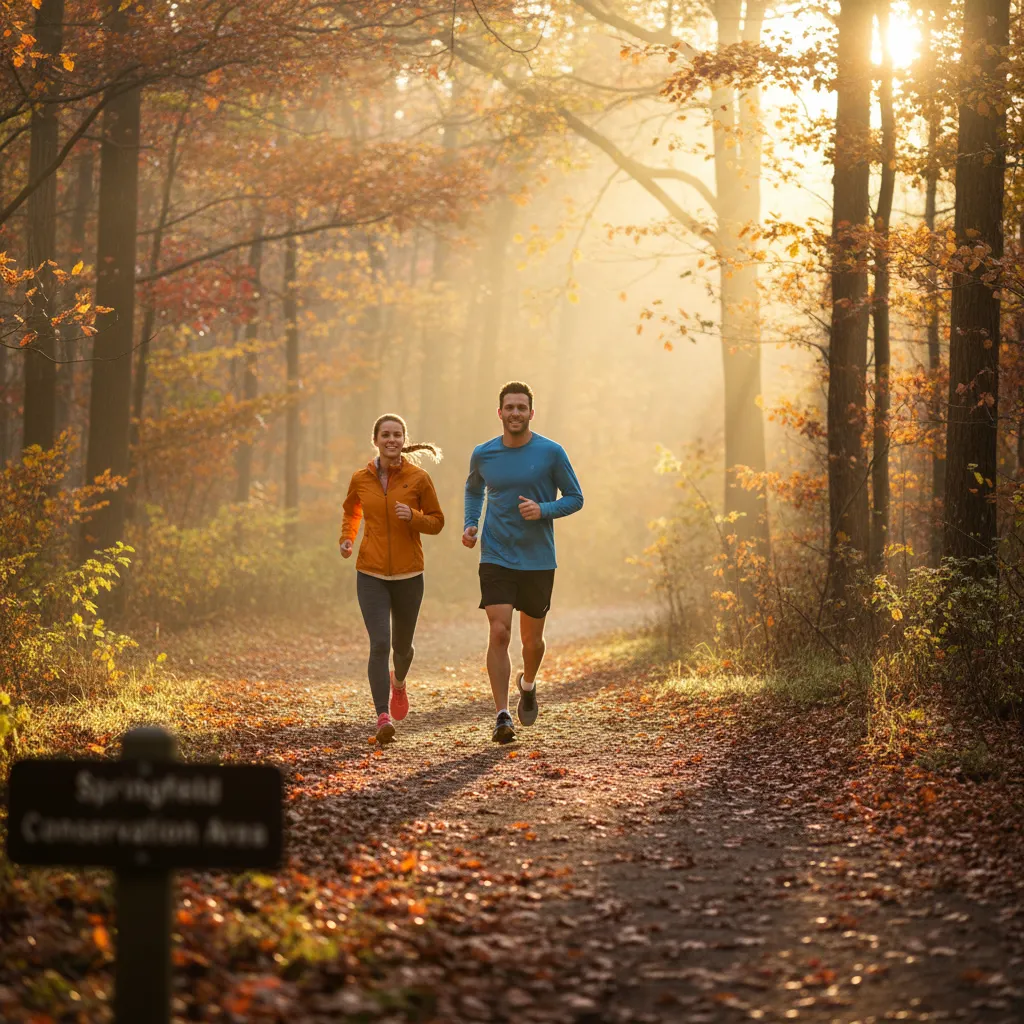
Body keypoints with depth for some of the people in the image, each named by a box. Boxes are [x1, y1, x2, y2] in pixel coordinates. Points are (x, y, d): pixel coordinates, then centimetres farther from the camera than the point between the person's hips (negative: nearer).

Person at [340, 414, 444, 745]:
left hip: (408, 574, 0)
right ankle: (383, 717, -16)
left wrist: (413, 517, -17)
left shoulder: (418, 478, -4)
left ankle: (399, 682, 51)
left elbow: (437, 521, 3)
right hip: (371, 574, 0)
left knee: (402, 645, 15)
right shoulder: (360, 479, 1)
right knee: (379, 644, -15)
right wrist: (346, 538, 2)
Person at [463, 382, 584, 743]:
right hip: (496, 559, 0)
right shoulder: (483, 454, 2)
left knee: (532, 639, 10)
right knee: (498, 634, -14)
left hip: (538, 561, 0)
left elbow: (575, 498, 2)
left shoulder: (551, 453, -5)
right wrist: (470, 524, 6)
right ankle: (503, 716, -11)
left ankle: (528, 684, 43)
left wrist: (543, 510, -16)